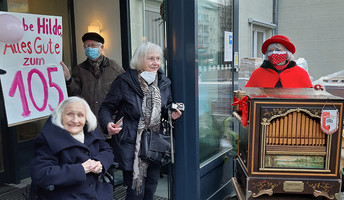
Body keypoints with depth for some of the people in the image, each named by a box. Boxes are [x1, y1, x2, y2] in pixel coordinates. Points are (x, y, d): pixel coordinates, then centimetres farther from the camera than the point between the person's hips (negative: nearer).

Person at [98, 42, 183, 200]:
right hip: (130, 144, -5)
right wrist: (107, 124, -25)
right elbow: (106, 107, -6)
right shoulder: (125, 81, -10)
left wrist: (172, 113, -2)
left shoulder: (164, 82, 6)